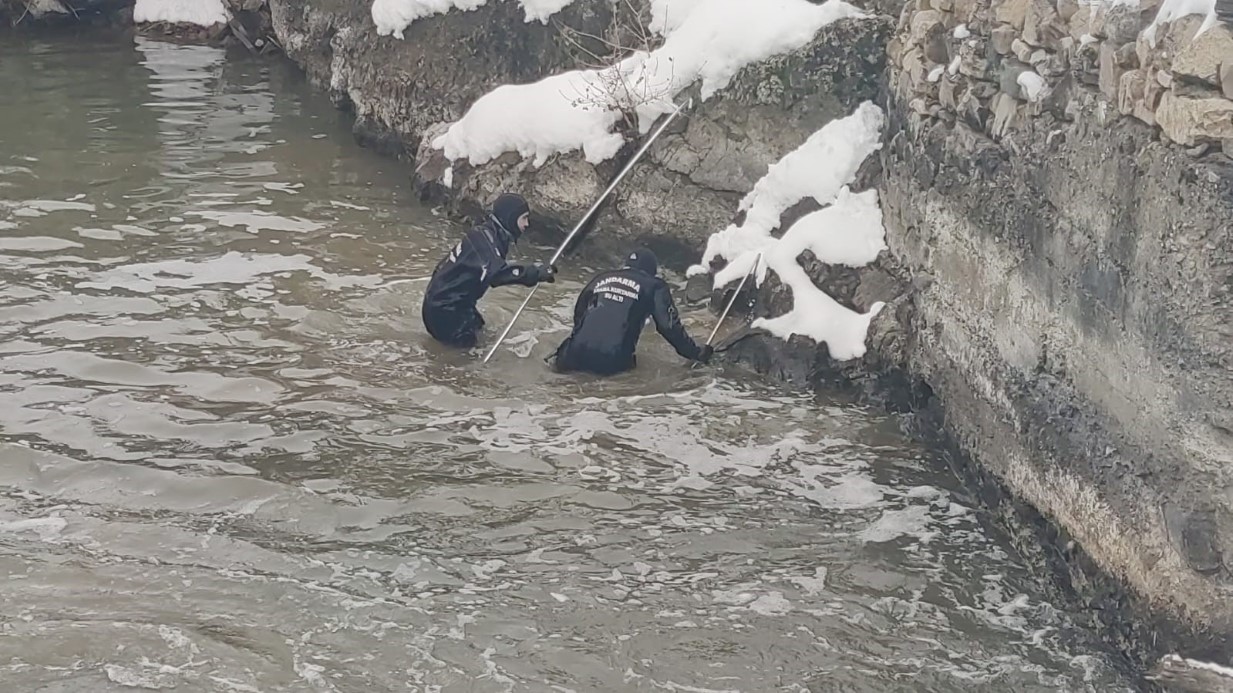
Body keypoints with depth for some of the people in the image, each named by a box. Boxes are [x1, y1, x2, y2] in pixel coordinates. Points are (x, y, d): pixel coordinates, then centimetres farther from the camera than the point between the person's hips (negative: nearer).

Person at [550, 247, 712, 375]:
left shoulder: (601, 278, 21)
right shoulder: (654, 286, 9)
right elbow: (670, 326, 5)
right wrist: (697, 353, 17)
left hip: (578, 354, 3)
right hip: (612, 361, -2)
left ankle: (561, 359, 5)